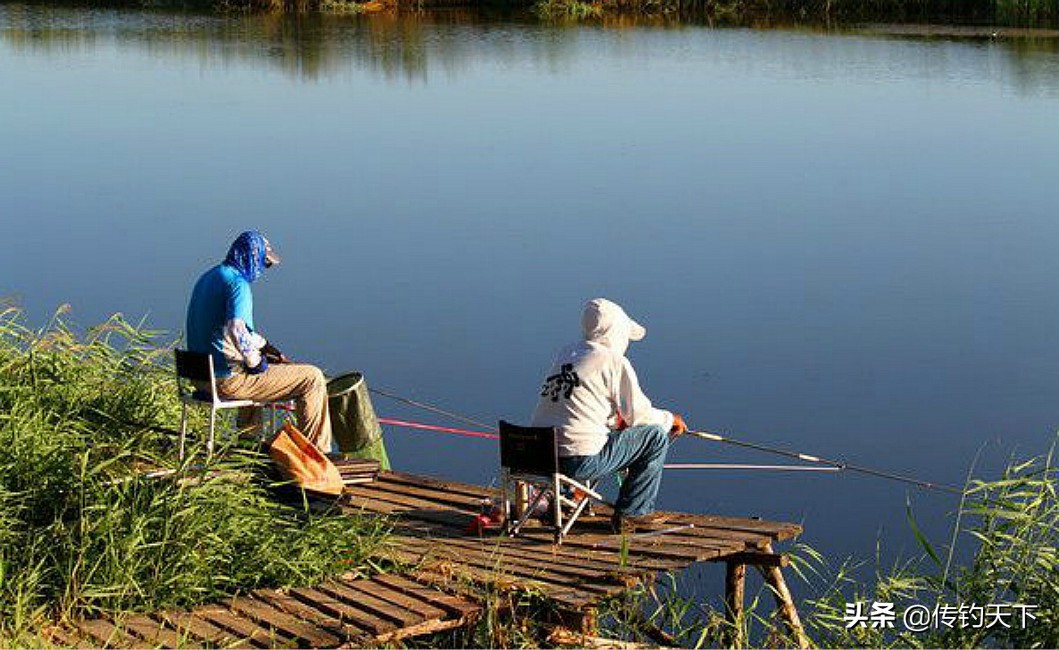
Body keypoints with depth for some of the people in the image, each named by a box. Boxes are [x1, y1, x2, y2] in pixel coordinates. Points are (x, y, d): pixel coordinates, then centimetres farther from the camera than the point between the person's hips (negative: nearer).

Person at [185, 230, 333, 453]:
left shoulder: (208, 278, 13)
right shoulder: (238, 283, -17)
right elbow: (237, 331, -33)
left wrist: (262, 344, 17)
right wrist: (255, 362, -17)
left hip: (201, 374, 10)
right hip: (228, 379, -10)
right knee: (312, 378, -5)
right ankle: (317, 450, 2)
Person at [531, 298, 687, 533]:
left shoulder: (565, 354, 15)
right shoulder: (614, 361, -7)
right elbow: (639, 414, -2)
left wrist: (618, 419, 27)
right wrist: (670, 419, 17)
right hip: (581, 461, -8)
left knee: (614, 433, 34)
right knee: (656, 436, 5)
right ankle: (632, 513, 10)